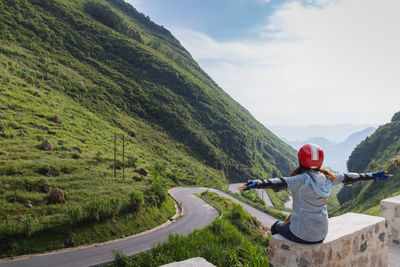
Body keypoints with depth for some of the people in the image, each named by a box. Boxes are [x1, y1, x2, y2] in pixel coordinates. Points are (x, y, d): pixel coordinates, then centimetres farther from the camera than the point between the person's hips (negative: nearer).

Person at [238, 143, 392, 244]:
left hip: (302, 235, -6)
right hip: (321, 234, 6)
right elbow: (348, 177, 10)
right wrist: (372, 176, 25)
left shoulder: (301, 179, -21)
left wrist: (256, 183, -50)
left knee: (276, 227, 24)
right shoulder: (327, 177, -3)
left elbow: (279, 183, -37)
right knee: (288, 222, 34)